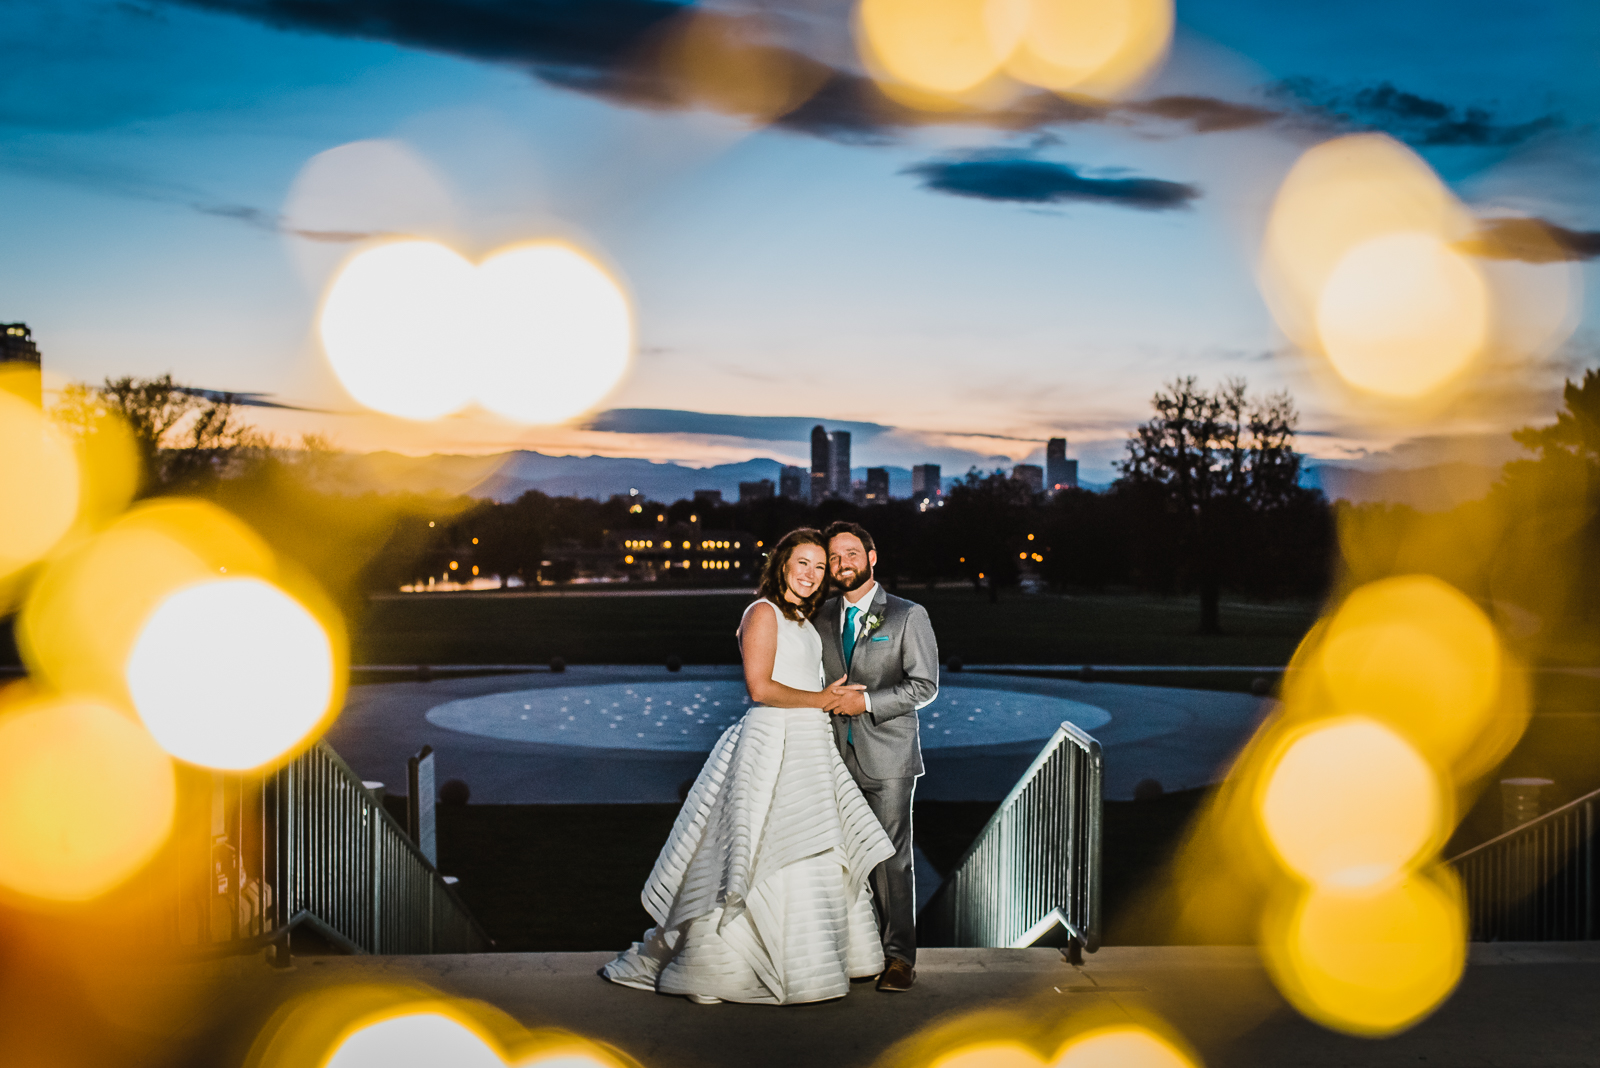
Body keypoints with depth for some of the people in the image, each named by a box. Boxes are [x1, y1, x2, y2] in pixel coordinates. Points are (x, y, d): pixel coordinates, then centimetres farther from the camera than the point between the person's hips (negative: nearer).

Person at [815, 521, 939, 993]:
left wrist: (866, 701, -14)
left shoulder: (908, 615, 0)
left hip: (887, 758, -4)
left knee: (892, 857, -3)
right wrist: (829, 699, 3)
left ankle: (899, 957, 5)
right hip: (838, 757, 4)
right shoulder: (822, 617, 13)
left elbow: (924, 686, -6)